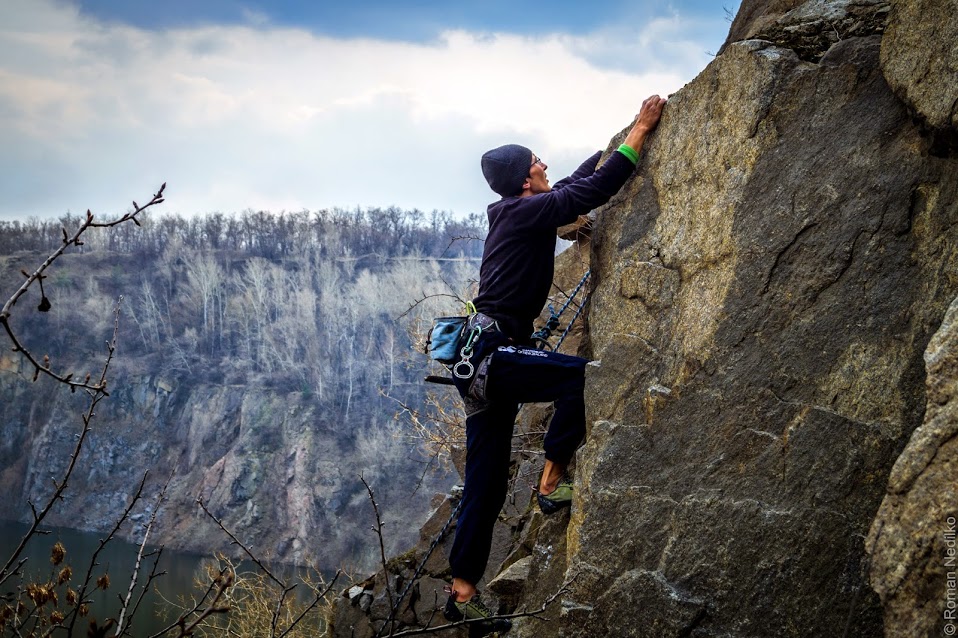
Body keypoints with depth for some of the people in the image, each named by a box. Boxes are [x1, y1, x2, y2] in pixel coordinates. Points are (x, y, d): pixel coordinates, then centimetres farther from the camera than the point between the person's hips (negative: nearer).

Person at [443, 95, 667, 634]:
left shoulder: (518, 212, 17)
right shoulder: (527, 212, -10)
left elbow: (580, 181, 28)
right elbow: (596, 190, -17)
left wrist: (627, 136, 28)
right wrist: (640, 131, -10)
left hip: (479, 363, 10)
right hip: (491, 353, -10)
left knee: (487, 483, 9)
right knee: (582, 376, -22)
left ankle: (463, 592, 12)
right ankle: (553, 481, -11)